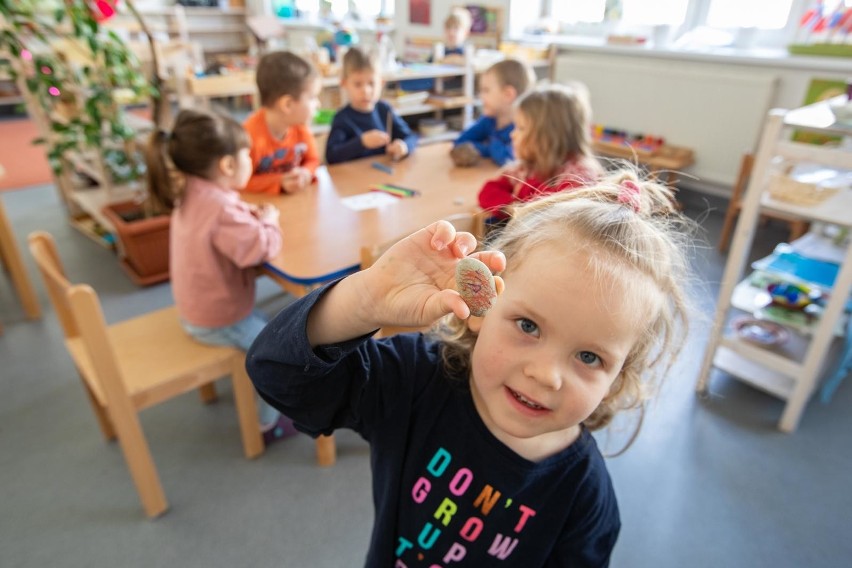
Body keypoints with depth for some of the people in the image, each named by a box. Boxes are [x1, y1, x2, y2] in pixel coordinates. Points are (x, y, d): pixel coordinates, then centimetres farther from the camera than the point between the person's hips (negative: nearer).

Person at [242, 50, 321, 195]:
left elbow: (312, 160, 8)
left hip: (293, 198, 4)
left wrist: (306, 174, -14)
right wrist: (279, 183, -26)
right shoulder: (251, 135, -23)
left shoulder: (299, 126, -5)